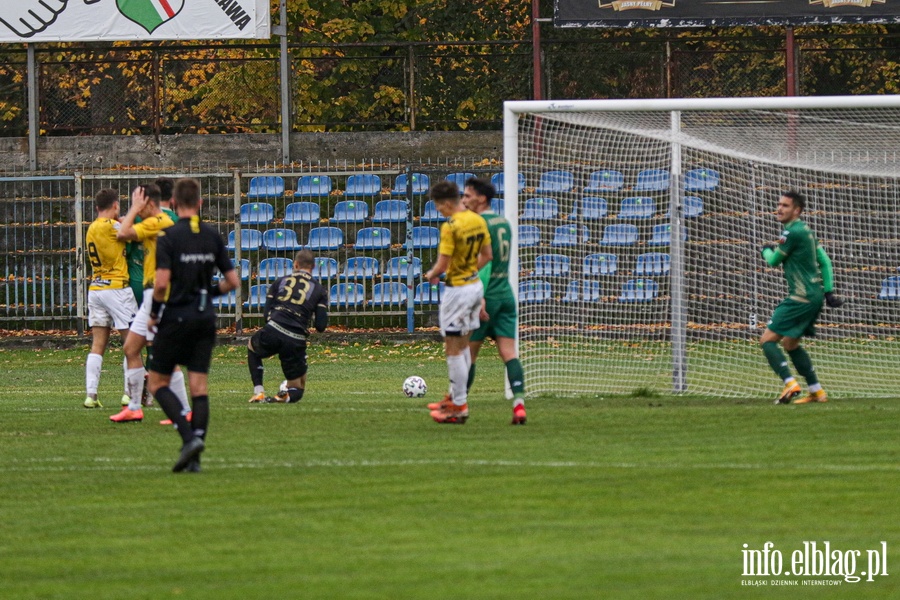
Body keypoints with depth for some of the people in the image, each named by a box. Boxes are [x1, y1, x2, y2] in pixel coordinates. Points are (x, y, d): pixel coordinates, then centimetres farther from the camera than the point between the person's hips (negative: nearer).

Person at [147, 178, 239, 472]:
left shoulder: (169, 237, -11)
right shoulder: (213, 237, 5)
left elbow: (161, 282, -20)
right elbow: (232, 281, 6)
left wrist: (154, 313, -5)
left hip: (176, 316, -5)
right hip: (205, 317, 5)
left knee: (158, 382, 7)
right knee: (199, 386, 5)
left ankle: (189, 437, -13)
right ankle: (194, 459, 1)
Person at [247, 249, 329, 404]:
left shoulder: (280, 282, 17)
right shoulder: (319, 290, 12)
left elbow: (266, 313, 14)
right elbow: (321, 326, 5)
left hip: (272, 333, 0)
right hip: (296, 341, 0)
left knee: (252, 347, 38)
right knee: (297, 389, 19)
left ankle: (258, 392, 23)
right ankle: (287, 397, -19)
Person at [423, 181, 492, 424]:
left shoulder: (450, 227, -20)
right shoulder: (478, 221, 5)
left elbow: (442, 265, -21)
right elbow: (487, 255, 13)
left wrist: (431, 275, -1)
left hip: (458, 290, -9)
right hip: (476, 284, 9)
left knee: (453, 348, -1)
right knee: (462, 345, 19)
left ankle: (459, 407, 2)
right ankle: (455, 397, 29)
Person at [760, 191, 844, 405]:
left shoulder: (792, 232, -15)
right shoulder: (806, 231, 15)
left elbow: (773, 261, -5)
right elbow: (825, 261, 19)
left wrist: (766, 250, 18)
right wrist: (829, 291, 16)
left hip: (801, 297, -10)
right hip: (814, 295, 10)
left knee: (767, 339, -11)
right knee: (790, 343, 21)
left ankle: (790, 383, -26)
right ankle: (817, 391, 20)